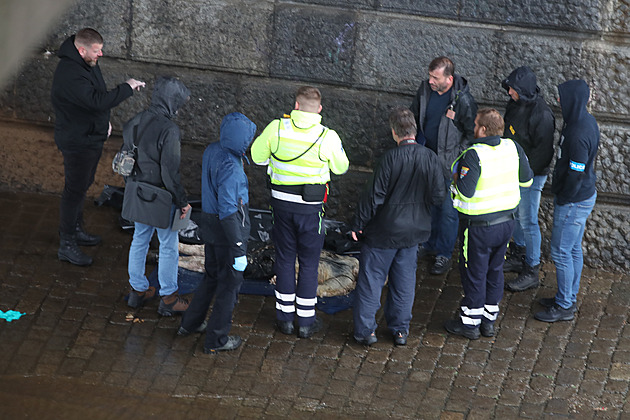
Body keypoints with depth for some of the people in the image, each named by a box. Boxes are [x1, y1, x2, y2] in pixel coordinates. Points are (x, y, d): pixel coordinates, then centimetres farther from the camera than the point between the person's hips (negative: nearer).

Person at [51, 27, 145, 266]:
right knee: (75, 190, -1)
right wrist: (127, 88, -30)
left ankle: (76, 231, 39)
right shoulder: (70, 75, -31)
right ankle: (66, 245, 8)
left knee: (82, 185, 22)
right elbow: (98, 101, -39)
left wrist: (104, 121, 11)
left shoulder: (87, 63, 2)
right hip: (77, 142, -10)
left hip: (92, 136, 10)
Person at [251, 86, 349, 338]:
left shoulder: (276, 128, -11)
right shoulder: (327, 137, -15)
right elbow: (341, 168, 1)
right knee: (309, 263, 11)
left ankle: (285, 317, 22)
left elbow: (258, 157, 2)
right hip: (311, 207, -2)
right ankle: (306, 321, 18)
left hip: (282, 203, 2)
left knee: (284, 259, 15)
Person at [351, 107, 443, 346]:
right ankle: (400, 329, 23)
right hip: (414, 229, 4)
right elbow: (438, 196, -4)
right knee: (404, 279, 17)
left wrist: (359, 224, -6)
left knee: (371, 278, 8)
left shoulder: (391, 159, -22)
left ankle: (365, 330, 13)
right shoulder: (430, 158, -9)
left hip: (384, 231, -4)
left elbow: (374, 196, -18)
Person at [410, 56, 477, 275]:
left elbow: (472, 132, -11)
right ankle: (429, 243, 35)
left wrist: (457, 158, -12)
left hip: (449, 162, -5)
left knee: (447, 208, 1)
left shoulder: (463, 100, -21)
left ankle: (444, 254, 13)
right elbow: (414, 116, 14)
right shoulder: (425, 89, -5)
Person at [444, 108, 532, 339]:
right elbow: (526, 179, 7)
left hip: (479, 226, -6)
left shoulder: (473, 156, -25)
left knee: (474, 272, 8)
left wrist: (456, 179, -7)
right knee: (495, 270, 19)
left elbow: (465, 192, -27)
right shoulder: (513, 148, -5)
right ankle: (489, 319, 30)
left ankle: (470, 322, 20)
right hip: (507, 221, 6)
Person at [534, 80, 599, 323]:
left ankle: (564, 307, 13)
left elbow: (575, 174, -25)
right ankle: (570, 298, 33)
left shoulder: (579, 135, -30)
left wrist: (562, 199, -11)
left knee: (561, 252, 2)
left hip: (574, 202, -10)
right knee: (574, 249, 20)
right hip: (584, 195, 10)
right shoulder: (586, 120, 1)